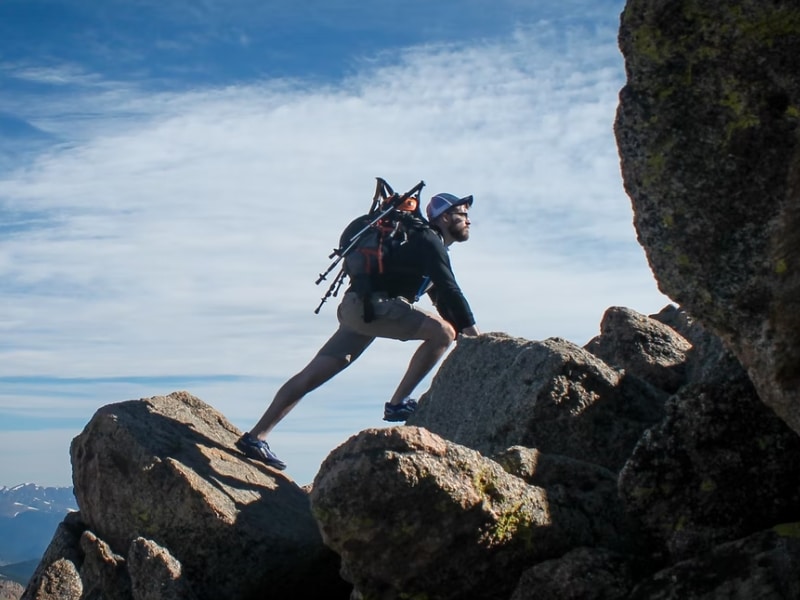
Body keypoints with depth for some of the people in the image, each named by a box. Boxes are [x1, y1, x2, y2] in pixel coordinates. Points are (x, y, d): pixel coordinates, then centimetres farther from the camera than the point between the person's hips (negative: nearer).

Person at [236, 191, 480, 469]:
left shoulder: (431, 247, 26)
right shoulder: (429, 242, -5)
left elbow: (442, 298, 28)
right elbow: (450, 291, -14)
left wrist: (464, 333, 20)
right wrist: (473, 332, -12)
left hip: (359, 309, 9)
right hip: (370, 304, -9)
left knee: (311, 376, 4)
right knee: (442, 332, -16)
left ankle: (255, 437, 4)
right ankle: (398, 403, -12)